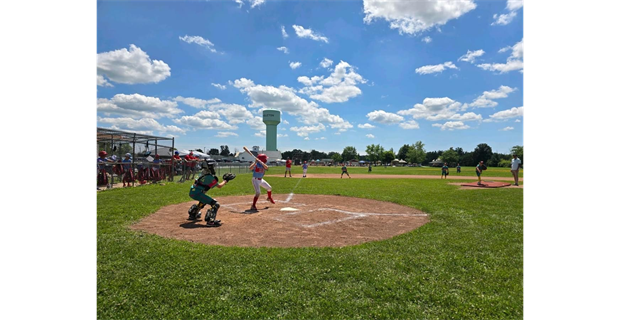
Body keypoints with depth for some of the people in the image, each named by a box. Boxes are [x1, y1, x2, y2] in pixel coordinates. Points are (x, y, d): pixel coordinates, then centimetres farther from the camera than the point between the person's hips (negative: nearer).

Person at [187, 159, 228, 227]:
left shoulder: (204, 173, 10)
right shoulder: (211, 177, -13)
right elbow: (219, 186, 1)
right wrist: (226, 180, 13)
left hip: (192, 192, 10)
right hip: (197, 193, -10)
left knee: (204, 200, 39)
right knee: (215, 204, -12)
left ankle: (192, 214, 52)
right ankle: (210, 221, -21)